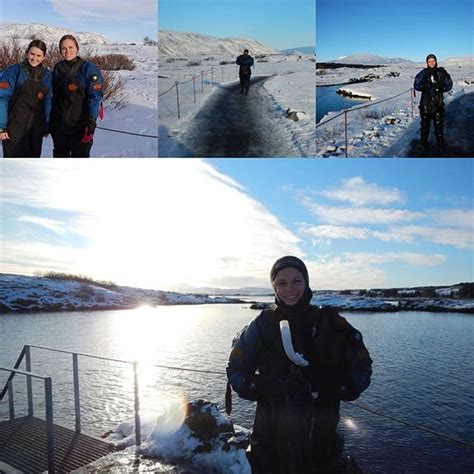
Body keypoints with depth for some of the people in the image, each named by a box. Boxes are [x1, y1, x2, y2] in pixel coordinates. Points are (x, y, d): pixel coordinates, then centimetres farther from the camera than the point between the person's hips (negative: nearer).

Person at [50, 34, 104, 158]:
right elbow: (54, 95, 17)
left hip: (80, 125, -6)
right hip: (59, 124, 6)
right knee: (60, 155, 15)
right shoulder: (58, 68, 10)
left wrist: (91, 121, -22)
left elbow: (95, 96, -13)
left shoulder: (88, 68, -7)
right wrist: (51, 120, 15)